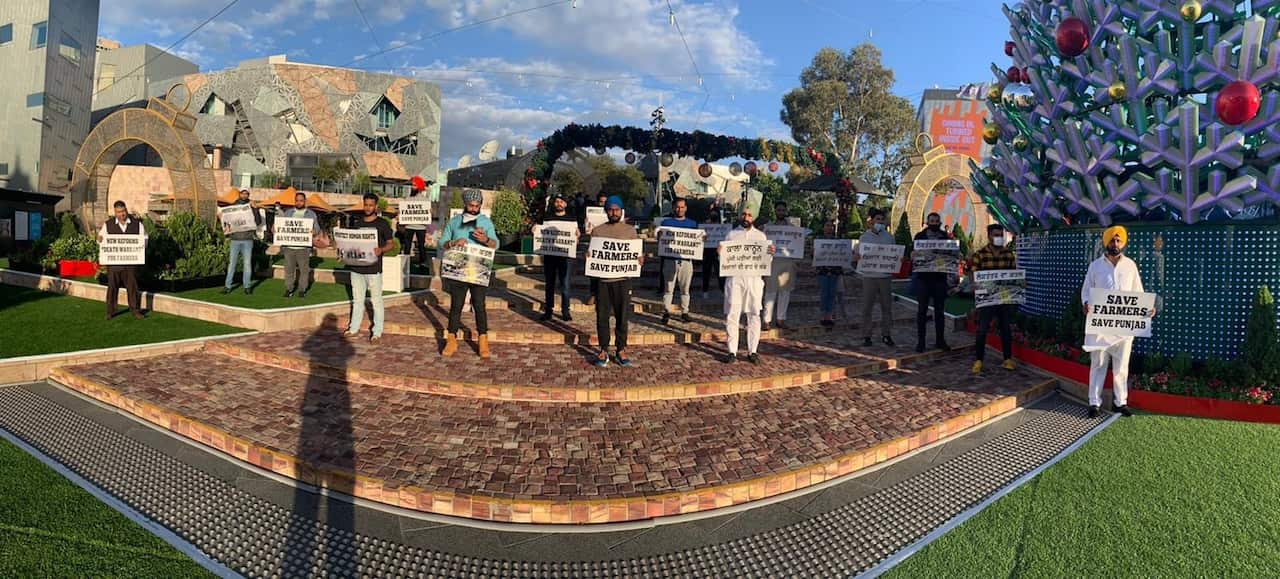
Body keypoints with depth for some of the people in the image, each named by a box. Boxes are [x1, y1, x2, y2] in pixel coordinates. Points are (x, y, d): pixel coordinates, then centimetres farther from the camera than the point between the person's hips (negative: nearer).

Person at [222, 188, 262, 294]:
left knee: (247, 263, 2)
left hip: (247, 239, -1)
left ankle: (247, 286, 9)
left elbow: (258, 222, -6)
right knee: (231, 263, 1)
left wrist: (256, 209, -17)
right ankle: (227, 285, 5)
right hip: (235, 239, 1)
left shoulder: (251, 207, 6)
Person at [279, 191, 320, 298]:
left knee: (304, 269, 1)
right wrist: (274, 229, -9)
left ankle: (302, 289, 11)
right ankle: (289, 288, 12)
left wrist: (314, 231, -20)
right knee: (289, 268, 4)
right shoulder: (288, 212, 15)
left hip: (303, 247, -2)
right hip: (289, 246, 2)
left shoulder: (311, 214, 9)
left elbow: (317, 228, 4)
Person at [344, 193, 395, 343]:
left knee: (376, 301, 1)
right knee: (357, 300, 14)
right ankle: (354, 328, 23)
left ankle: (377, 332, 8)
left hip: (373, 268, -5)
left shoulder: (382, 223, -2)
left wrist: (381, 249, -23)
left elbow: (391, 243, -3)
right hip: (356, 267, 5)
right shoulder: (358, 223, 13)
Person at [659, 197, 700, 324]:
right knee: (668, 288, -1)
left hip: (686, 260, 1)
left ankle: (685, 312, 13)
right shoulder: (666, 222, 7)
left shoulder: (693, 224, 11)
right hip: (670, 259, -1)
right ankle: (666, 312, 4)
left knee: (685, 288, 5)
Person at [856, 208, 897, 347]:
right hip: (869, 276, -2)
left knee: (887, 306, 6)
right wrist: (858, 257, -21)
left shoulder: (889, 237, 10)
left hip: (886, 276, 3)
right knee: (867, 307, -1)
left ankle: (886, 334, 16)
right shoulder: (865, 237, 3)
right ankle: (866, 336, 5)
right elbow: (856, 256, 3)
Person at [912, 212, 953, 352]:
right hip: (923, 278, -2)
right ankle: (920, 341, 5)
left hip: (940, 278, 2)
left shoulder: (946, 237, 9)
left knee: (940, 310, 7)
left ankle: (940, 340, 16)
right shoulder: (920, 236, 4)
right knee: (922, 310, 0)